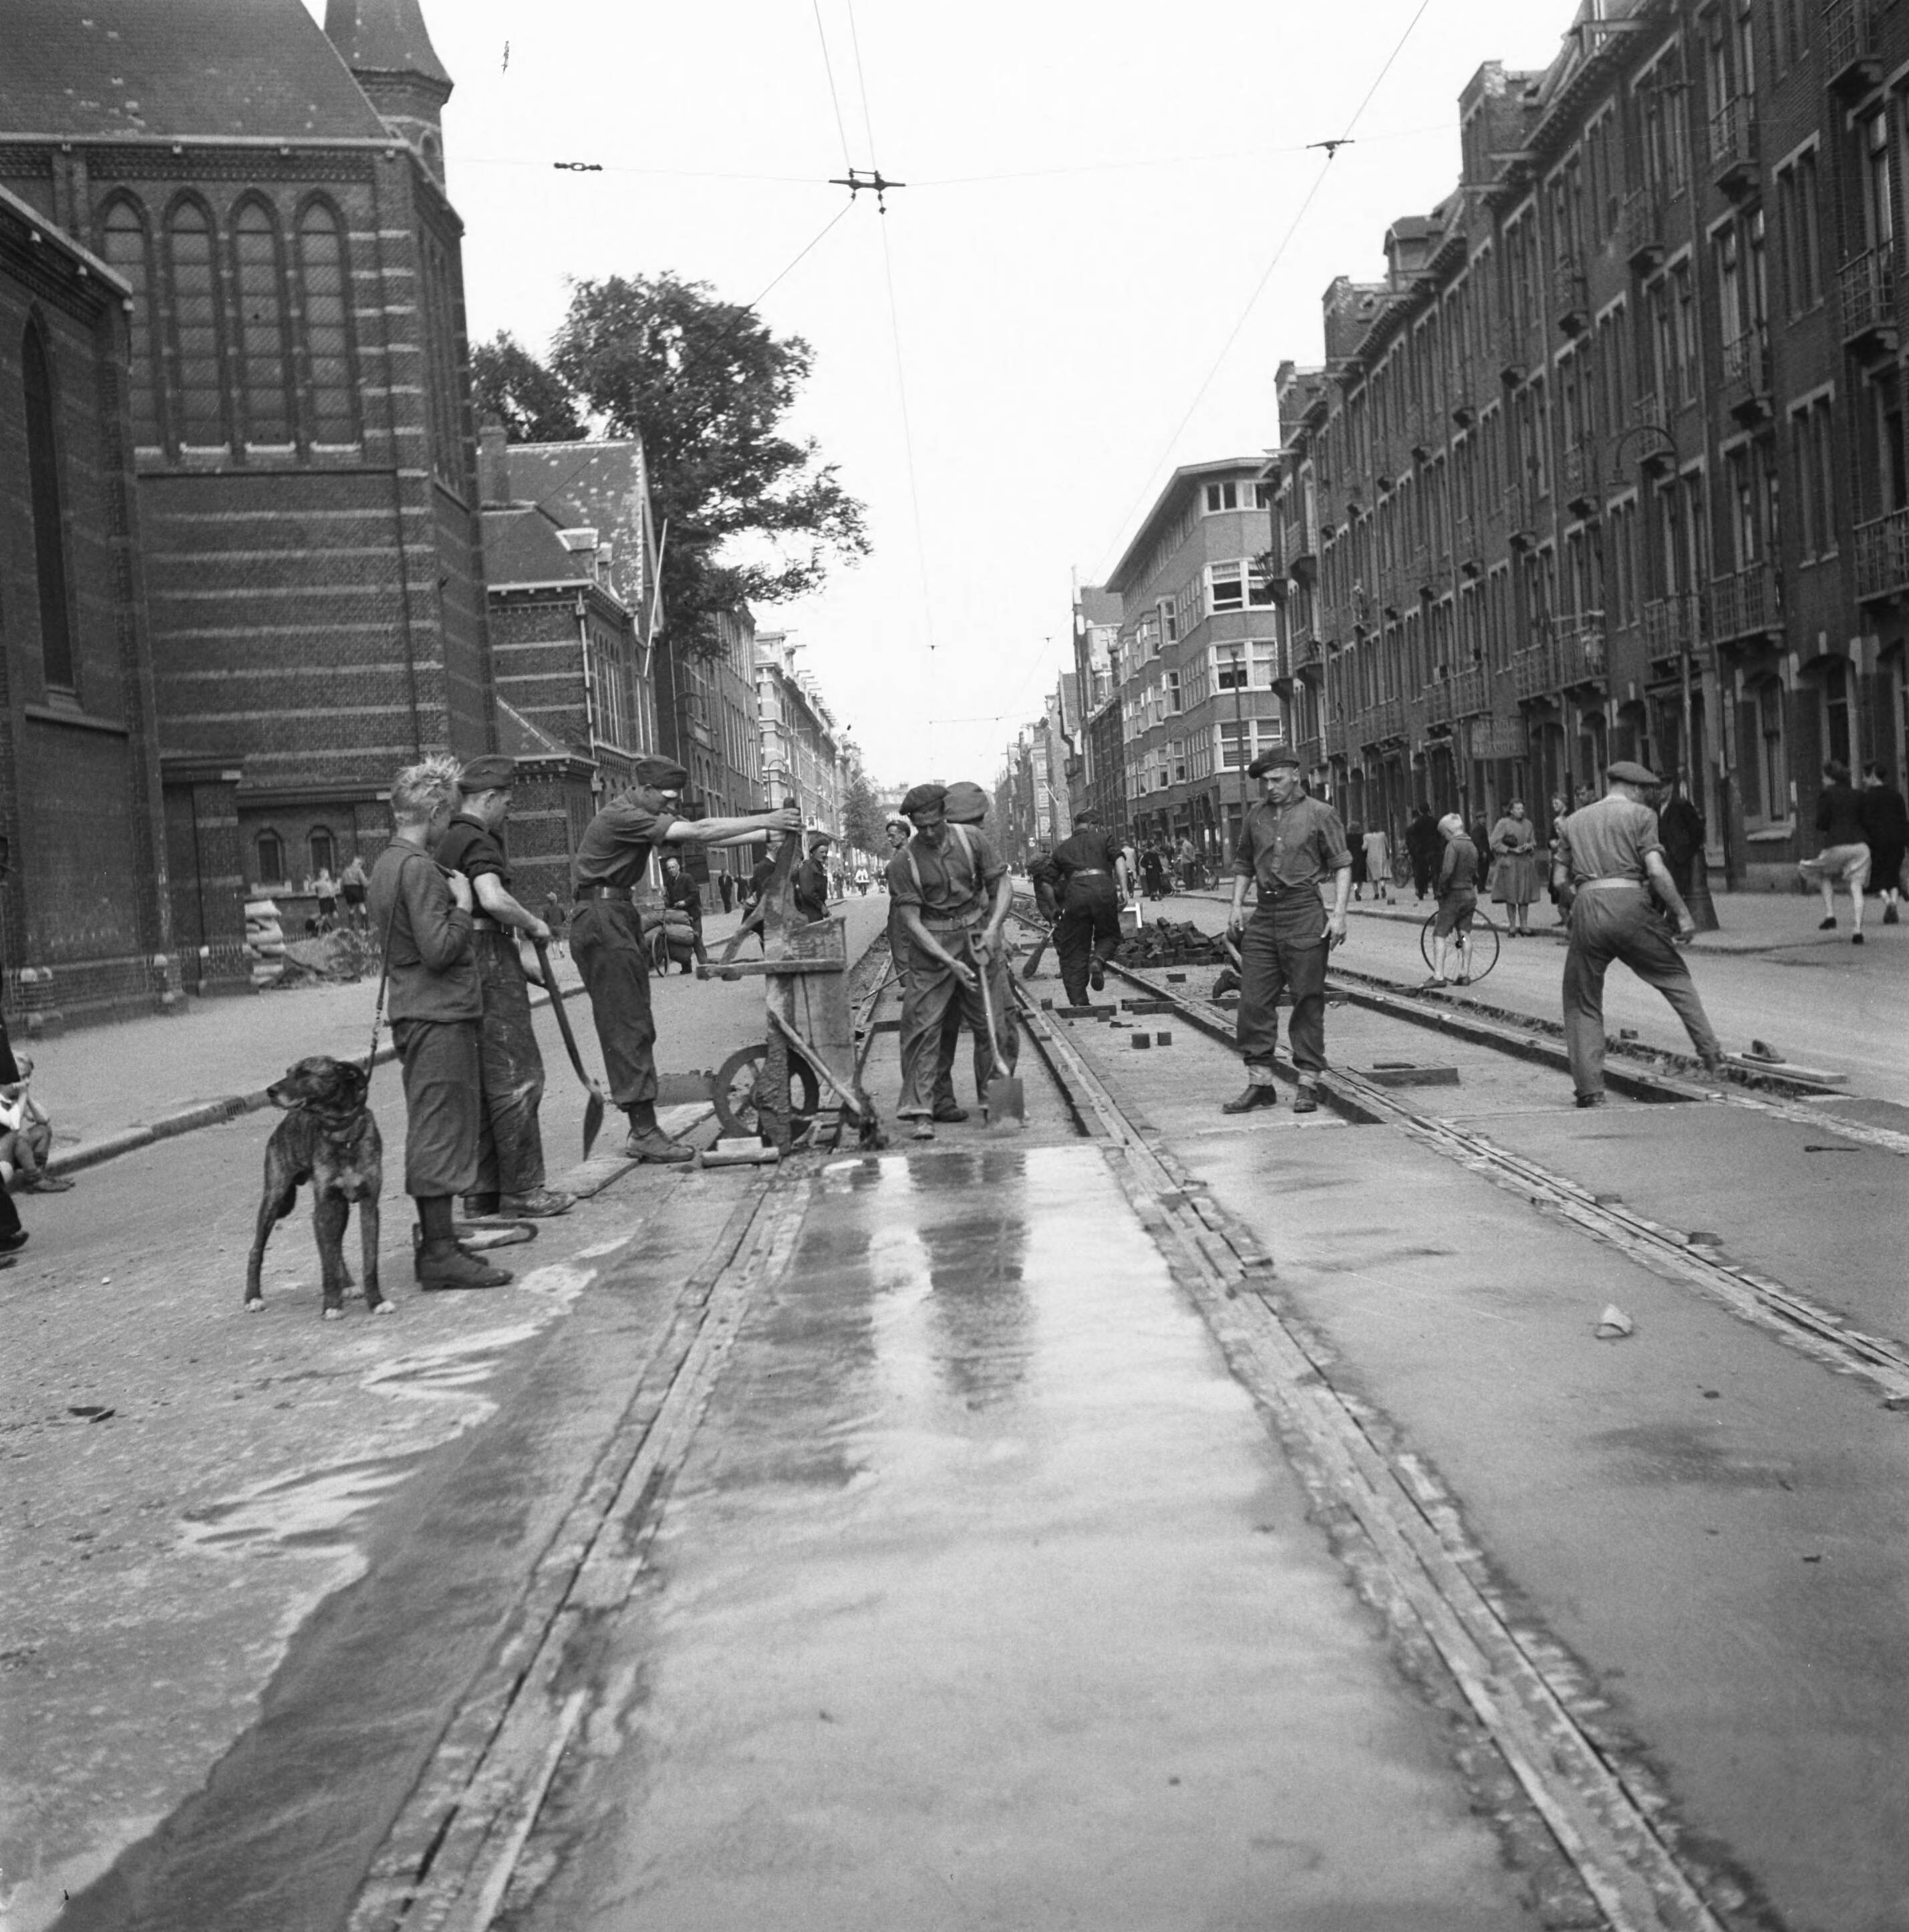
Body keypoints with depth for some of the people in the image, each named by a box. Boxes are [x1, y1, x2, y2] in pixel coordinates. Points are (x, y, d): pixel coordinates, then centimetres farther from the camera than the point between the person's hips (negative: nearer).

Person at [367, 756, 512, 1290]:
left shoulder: (387, 862, 15)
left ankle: (435, 1241, 20)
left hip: (414, 1014, 10)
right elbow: (439, 949, -23)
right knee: (440, 1130, -8)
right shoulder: (420, 868, -17)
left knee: (432, 1130, 14)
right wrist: (462, 903, -10)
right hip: (439, 1015, -10)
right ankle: (439, 1251, -6)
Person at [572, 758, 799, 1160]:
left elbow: (703, 837, 10)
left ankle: (641, 1129, 11)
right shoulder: (621, 817, -17)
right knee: (627, 1028, -11)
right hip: (600, 919, -10)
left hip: (620, 916, 10)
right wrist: (765, 821, -19)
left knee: (636, 1029, 8)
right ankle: (644, 1133, -11)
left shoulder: (649, 816, 14)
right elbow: (697, 833, -21)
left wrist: (768, 833, 2)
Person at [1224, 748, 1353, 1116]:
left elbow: (1342, 865, -2)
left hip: (1305, 913, -5)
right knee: (1253, 1000, 1)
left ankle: (1308, 1084, 7)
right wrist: (1236, 906, 10)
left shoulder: (1320, 814, 0)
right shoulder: (1256, 816, 13)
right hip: (1264, 915, 5)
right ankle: (1260, 1083, 8)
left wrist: (1339, 913, -11)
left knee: (1308, 1001, 0)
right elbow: (1244, 865, 22)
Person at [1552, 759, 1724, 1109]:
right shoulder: (1640, 815, 7)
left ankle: (1590, 1090, 4)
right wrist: (1682, 914, 0)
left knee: (1583, 1004, 11)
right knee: (1675, 977, 18)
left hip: (1586, 907, 3)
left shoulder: (1574, 821, 19)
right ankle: (1709, 1051, 12)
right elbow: (1657, 871, -5)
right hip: (1629, 903, -2)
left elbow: (1559, 880, 14)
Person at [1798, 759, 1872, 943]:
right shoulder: (1858, 795, 15)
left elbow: (1821, 823, -3)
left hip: (1837, 845, -3)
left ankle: (1830, 915, 10)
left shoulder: (1826, 794, 1)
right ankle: (1858, 930, -7)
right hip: (1860, 844, 3)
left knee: (1826, 876, 24)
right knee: (1856, 887, 3)